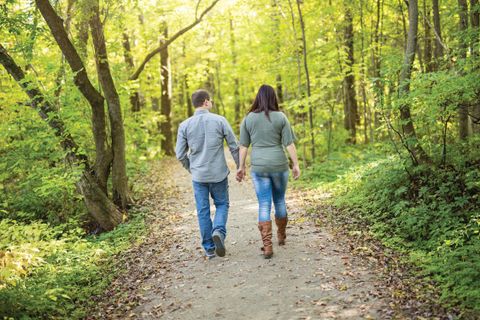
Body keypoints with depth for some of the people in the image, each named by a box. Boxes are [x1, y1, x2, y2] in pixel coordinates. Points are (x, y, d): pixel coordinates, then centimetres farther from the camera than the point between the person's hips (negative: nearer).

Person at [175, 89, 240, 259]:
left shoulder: (184, 125, -3)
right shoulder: (220, 120, -6)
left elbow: (180, 154, 0)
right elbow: (234, 146, -3)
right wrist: (240, 166, 10)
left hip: (198, 175, 1)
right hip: (219, 174, -1)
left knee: (203, 211, 11)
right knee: (222, 204, 17)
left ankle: (209, 248, 14)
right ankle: (218, 231, -10)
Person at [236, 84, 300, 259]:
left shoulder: (248, 118, 0)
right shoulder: (281, 117, -4)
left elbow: (243, 145, 2)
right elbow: (289, 143, -6)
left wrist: (241, 167, 8)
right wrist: (296, 164, 0)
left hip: (259, 168, 0)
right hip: (279, 166, 0)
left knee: (264, 206, 2)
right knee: (279, 200, 20)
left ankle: (267, 246, -7)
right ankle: (281, 236, 36)